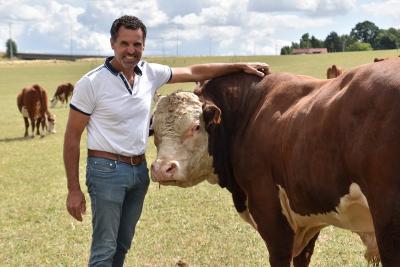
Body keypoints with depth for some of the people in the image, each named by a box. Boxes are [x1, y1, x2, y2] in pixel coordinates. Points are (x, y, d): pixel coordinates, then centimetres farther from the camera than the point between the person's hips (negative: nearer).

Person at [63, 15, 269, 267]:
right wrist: (74, 190, -10)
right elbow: (72, 137, -8)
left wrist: (241, 66, 10)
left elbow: (194, 72, 14)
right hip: (107, 170, -6)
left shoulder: (150, 73, 2)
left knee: (122, 245, 14)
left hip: (139, 170, 6)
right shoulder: (91, 83, -12)